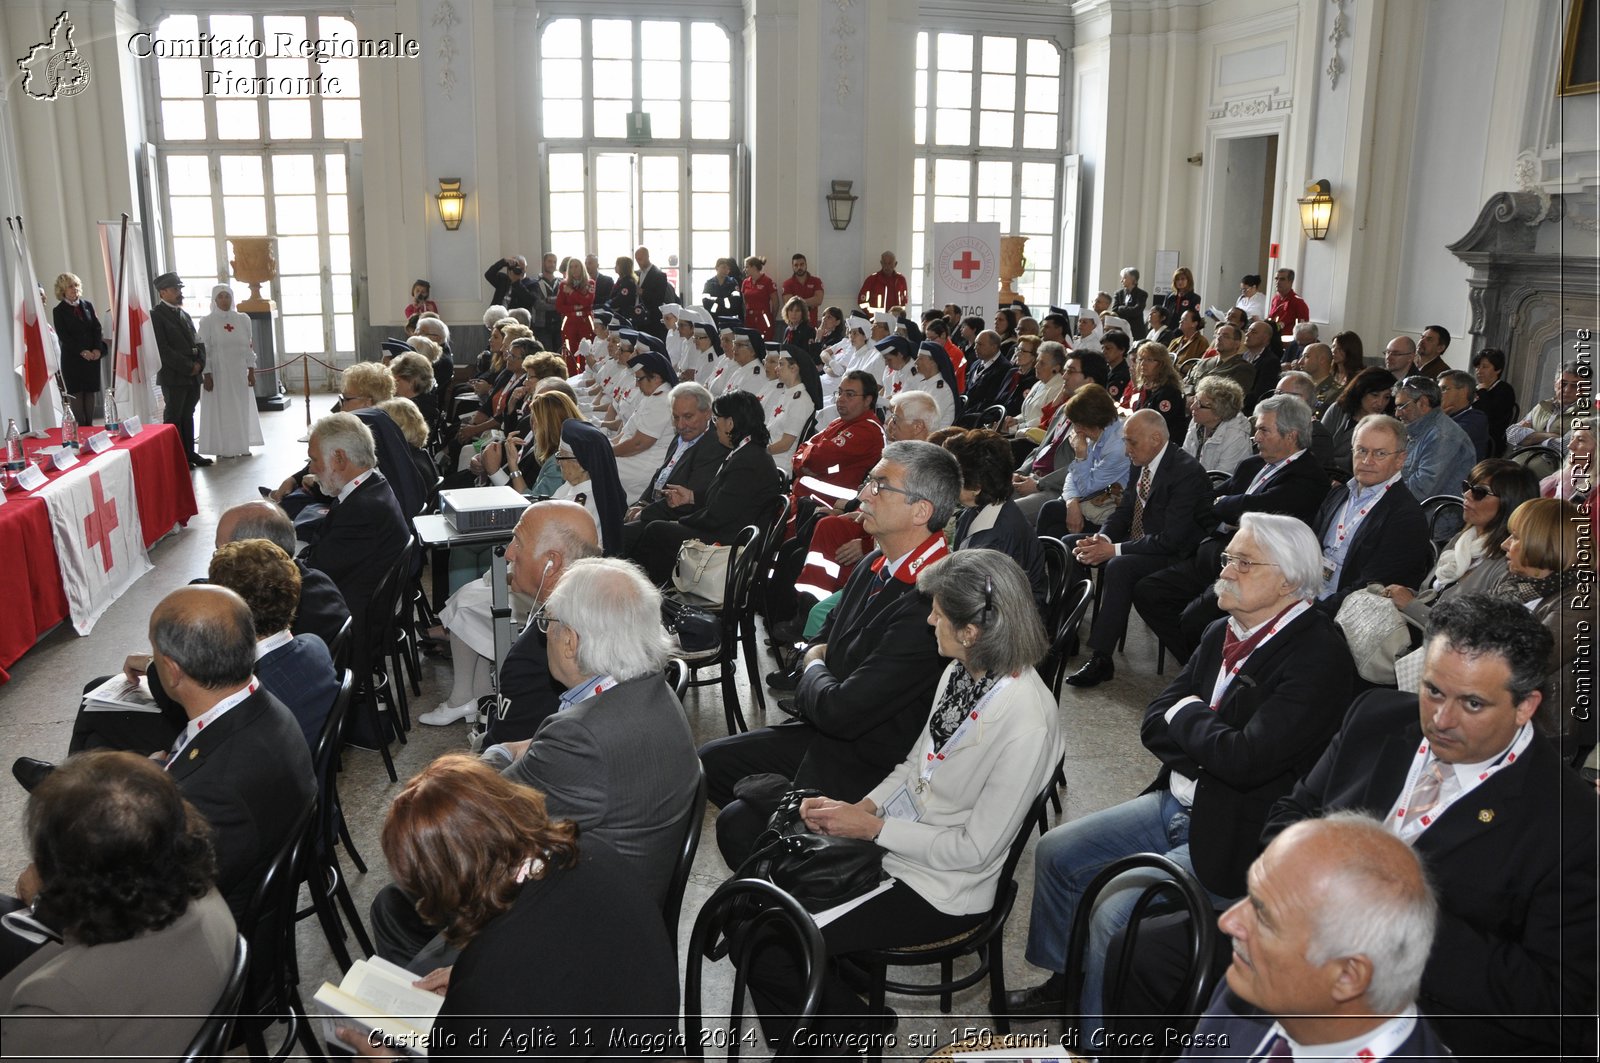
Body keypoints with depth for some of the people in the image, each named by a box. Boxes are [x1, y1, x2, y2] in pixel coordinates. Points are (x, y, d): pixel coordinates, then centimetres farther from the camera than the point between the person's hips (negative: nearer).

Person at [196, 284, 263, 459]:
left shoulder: (243, 319, 6)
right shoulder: (207, 322, -4)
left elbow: (248, 347, 8)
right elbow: (204, 350, -6)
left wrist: (251, 371, 2)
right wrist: (206, 374, -12)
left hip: (239, 373, 4)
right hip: (218, 372, -3)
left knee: (241, 409, 7)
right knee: (221, 410, 0)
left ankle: (241, 446, 15)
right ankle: (223, 448, 3)